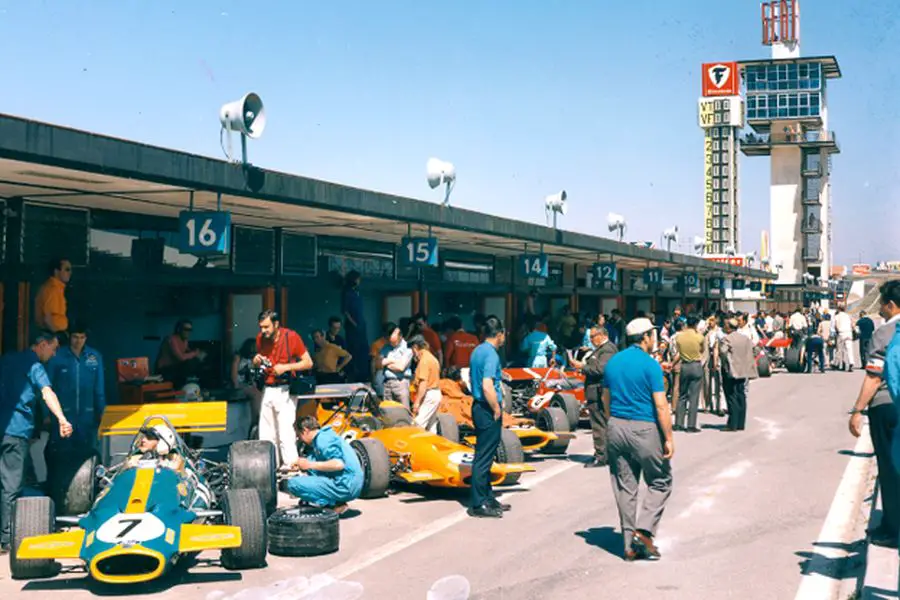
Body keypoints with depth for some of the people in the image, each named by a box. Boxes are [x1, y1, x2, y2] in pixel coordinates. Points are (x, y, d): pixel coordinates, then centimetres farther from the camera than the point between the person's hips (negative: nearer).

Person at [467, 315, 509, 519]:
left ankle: (487, 498, 26)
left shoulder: (478, 351, 12)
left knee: (484, 456, 17)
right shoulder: (491, 354, -18)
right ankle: (478, 505, 1)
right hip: (488, 410, -10)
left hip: (478, 407, 10)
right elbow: (487, 387, -26)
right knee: (484, 457, -4)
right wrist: (497, 410, -16)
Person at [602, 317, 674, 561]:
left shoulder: (612, 362, 9)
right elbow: (661, 405, -14)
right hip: (644, 430, -6)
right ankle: (644, 530, -5)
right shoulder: (650, 364, -11)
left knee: (625, 487, 10)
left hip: (616, 428, 6)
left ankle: (630, 545, 13)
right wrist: (668, 438, -10)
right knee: (660, 483, 9)